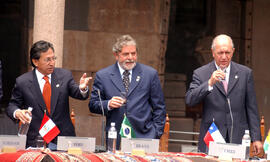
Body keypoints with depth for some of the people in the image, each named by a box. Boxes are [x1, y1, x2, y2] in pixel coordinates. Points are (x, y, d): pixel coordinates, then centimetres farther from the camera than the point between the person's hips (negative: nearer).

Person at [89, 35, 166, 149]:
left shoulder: (150, 74, 9)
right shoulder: (102, 76, 9)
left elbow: (159, 108, 12)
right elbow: (93, 105, 10)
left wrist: (156, 134, 3)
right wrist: (108, 104, -10)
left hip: (143, 137, 0)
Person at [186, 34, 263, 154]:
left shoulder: (245, 73, 9)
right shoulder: (201, 73, 5)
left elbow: (251, 108, 9)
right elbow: (189, 101, -8)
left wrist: (256, 138, 4)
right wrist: (209, 83, -20)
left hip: (238, 139, 1)